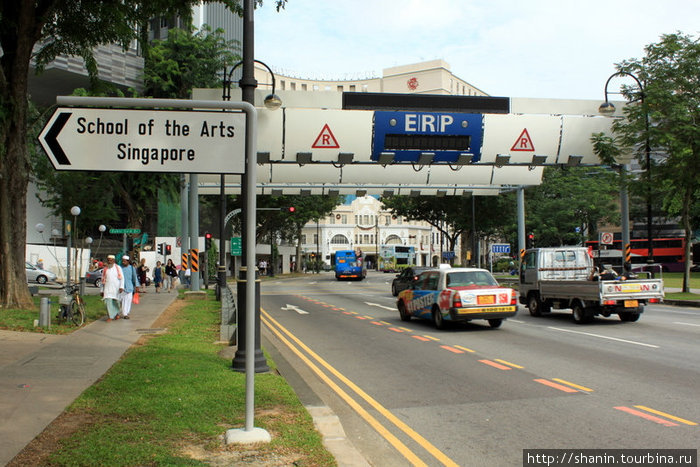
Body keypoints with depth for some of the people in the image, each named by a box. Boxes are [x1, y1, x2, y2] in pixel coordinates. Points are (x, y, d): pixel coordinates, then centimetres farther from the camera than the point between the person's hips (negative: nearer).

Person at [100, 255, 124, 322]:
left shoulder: (118, 268, 3)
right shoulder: (105, 269, 10)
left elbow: (122, 278, -2)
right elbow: (103, 280, 13)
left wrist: (121, 287, -15)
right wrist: (101, 290, 11)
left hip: (116, 288, -1)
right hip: (107, 288, 1)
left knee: (115, 301, 9)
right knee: (108, 301, -12)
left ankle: (116, 313, 34)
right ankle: (110, 316, -9)